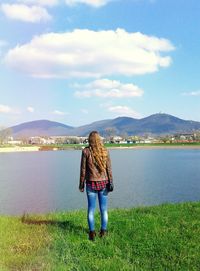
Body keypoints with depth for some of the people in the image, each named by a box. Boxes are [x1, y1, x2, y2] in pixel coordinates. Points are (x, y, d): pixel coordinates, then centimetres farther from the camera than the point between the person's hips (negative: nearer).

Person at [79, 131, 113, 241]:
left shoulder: (86, 151, -7)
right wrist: (111, 183, 2)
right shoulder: (105, 151, -3)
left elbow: (83, 169, -5)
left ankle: (92, 233, 7)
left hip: (91, 183, -1)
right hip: (103, 182, 1)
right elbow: (109, 169, -3)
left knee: (91, 209, 8)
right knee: (103, 209, 11)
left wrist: (81, 184, 3)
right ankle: (103, 231, 18)